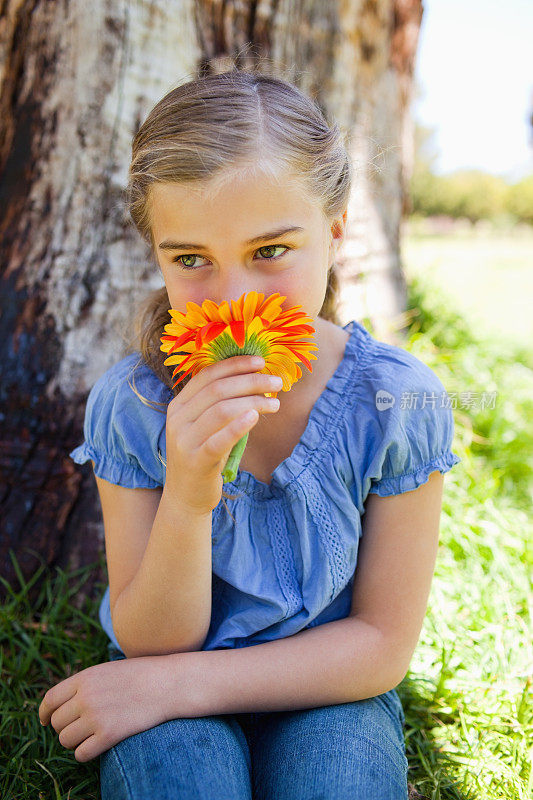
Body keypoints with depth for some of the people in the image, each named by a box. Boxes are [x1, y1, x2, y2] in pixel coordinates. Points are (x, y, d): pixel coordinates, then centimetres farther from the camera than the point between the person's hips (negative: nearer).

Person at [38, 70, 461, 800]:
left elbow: (383, 643, -12)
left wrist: (179, 682, -21)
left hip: (325, 691, 1)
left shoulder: (399, 402, -18)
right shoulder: (130, 405, -16)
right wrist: (188, 499, -33)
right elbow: (150, 642, -13)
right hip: (172, 701, 0)